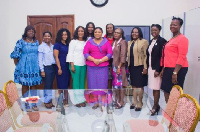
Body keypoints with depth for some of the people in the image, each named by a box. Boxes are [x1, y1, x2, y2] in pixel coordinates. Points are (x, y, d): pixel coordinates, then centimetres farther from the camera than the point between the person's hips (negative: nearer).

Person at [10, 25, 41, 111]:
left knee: (34, 85, 8)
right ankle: (26, 105, 11)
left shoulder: (36, 42, 10)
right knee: (25, 85, 2)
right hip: (24, 67, -4)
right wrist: (17, 66, -3)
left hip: (35, 67, 4)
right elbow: (15, 55, -4)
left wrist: (39, 66, 12)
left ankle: (34, 104, 17)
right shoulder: (21, 42, -3)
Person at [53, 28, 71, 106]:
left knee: (66, 85, 9)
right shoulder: (57, 44, -4)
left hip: (67, 67, 6)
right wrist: (59, 68, -14)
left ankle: (66, 101, 16)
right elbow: (56, 57, -9)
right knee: (61, 85, -2)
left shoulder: (68, 44, 13)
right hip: (61, 67, -6)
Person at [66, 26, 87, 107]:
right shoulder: (73, 41, 0)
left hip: (83, 64, 4)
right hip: (75, 64, -4)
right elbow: (70, 53, -4)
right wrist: (72, 65, -10)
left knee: (82, 82, 5)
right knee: (76, 82, -2)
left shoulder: (85, 42, 11)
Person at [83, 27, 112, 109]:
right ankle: (96, 102, 11)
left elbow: (110, 54, 0)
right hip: (91, 67, 1)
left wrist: (101, 60, -12)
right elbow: (85, 53, 0)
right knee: (93, 84, 1)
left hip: (103, 66, -1)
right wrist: (94, 60, -12)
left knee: (102, 84, -1)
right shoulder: (89, 42, 10)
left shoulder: (106, 42, 8)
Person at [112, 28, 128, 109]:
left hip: (120, 66, -7)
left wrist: (119, 66, -18)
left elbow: (123, 56, -14)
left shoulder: (123, 42, -8)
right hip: (114, 66, 7)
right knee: (115, 84, 11)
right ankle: (117, 100, 22)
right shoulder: (114, 42, 14)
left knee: (120, 84, -2)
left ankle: (121, 102, 6)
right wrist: (111, 66, 10)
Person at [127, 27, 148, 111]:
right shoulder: (129, 43, 15)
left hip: (140, 66, -6)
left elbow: (146, 55, -9)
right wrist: (128, 66, 10)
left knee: (139, 85, -1)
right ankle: (135, 102, 22)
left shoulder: (144, 42, -4)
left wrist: (145, 67, -13)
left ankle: (140, 103, 11)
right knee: (134, 85, 12)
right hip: (132, 66, 6)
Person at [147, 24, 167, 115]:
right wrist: (147, 67, 10)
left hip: (156, 68, -7)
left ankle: (155, 107, 10)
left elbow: (162, 56, -15)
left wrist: (158, 70, -19)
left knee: (156, 88, -1)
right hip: (150, 67, 7)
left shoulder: (162, 41, -9)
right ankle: (156, 105, 23)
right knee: (153, 88, 12)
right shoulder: (151, 41, 14)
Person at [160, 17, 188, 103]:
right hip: (168, 69, 9)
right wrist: (163, 69, 17)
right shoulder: (171, 39, 16)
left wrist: (175, 72, -21)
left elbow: (182, 57, -16)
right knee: (166, 92, 12)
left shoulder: (182, 38, -10)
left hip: (177, 69, -9)